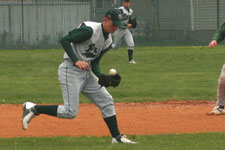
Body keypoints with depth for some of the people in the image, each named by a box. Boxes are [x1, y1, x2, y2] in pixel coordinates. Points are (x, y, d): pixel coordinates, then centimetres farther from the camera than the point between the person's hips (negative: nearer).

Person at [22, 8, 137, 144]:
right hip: (70, 70, -9)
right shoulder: (90, 30, -17)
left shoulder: (108, 41, 10)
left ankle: (117, 137, 13)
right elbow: (65, 40, -21)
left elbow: (94, 63, 14)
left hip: (87, 72, 9)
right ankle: (33, 109, -1)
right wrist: (76, 61, -29)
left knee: (107, 101, 6)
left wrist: (102, 77, -5)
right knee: (71, 112, -13)